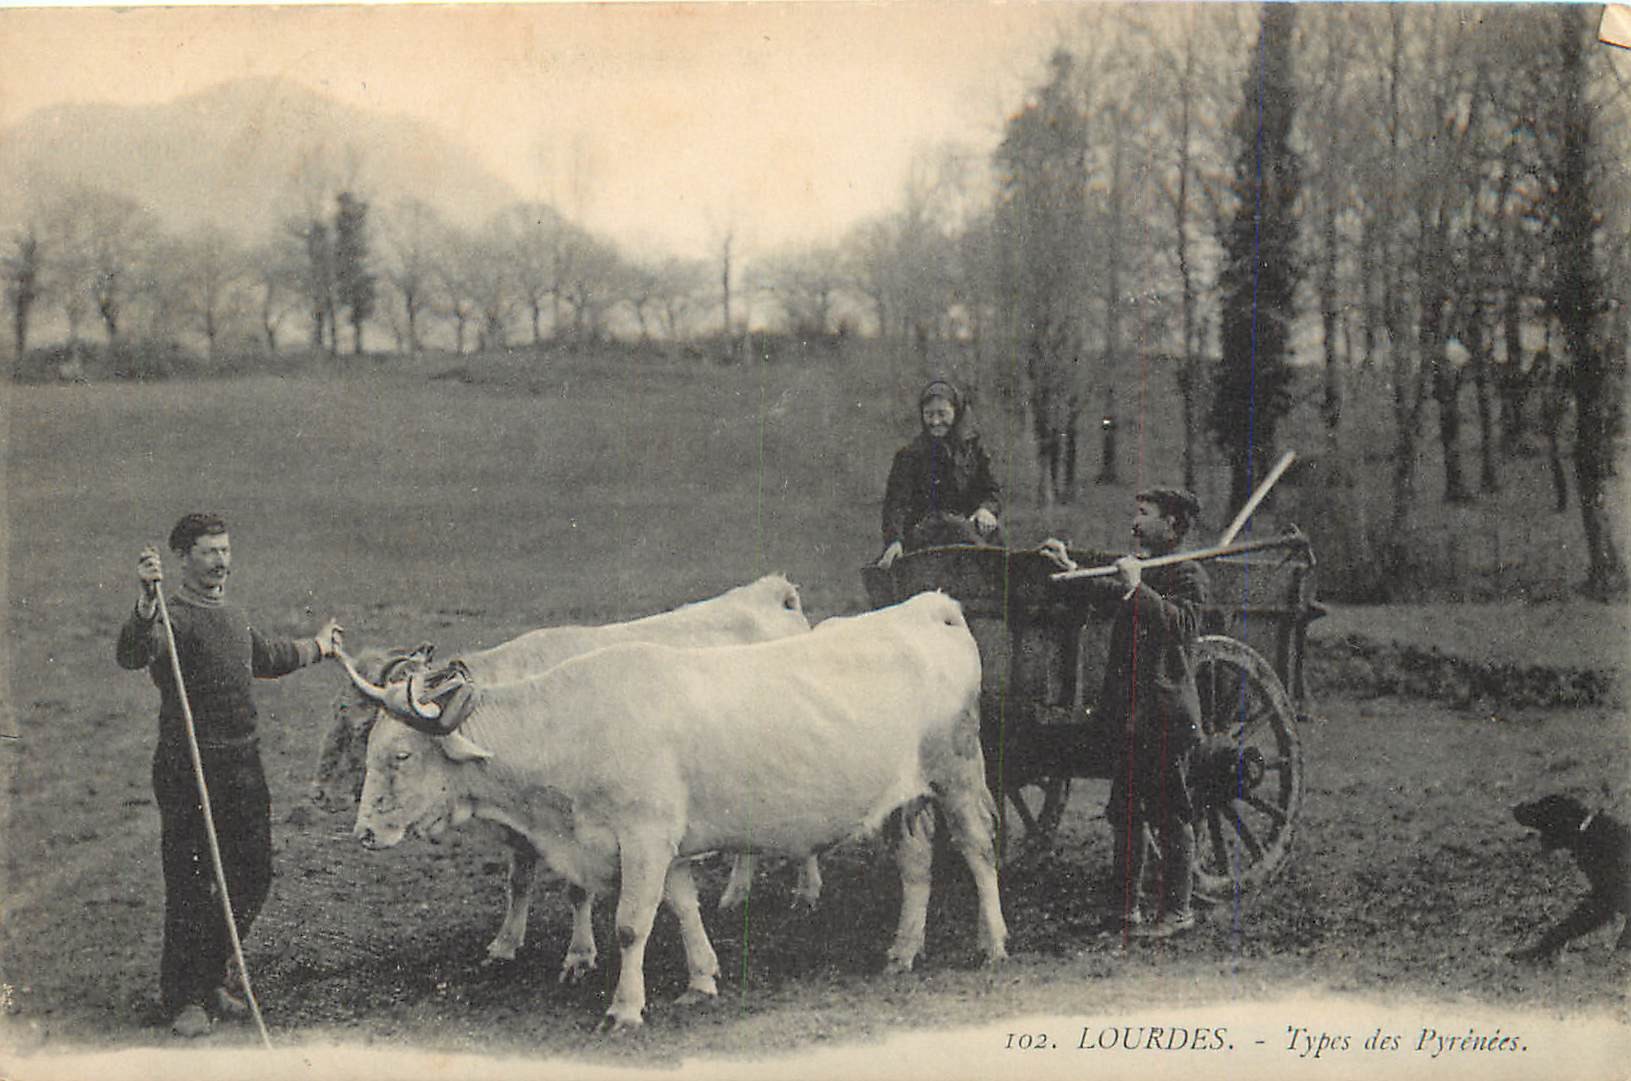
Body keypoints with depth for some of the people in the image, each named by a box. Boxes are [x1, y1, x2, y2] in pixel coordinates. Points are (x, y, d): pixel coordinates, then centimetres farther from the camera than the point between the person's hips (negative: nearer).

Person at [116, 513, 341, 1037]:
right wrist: (147, 603, -50)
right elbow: (133, 655, -33)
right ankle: (183, 998, 11)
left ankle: (212, 976, 28)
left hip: (244, 763, 8)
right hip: (187, 770, -8)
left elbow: (266, 657, 36)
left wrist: (317, 648, 51)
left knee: (253, 875, 11)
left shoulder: (233, 616, 15)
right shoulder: (172, 615, -11)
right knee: (190, 885, -2)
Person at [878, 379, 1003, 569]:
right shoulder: (910, 455, 5)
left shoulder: (971, 448, 16)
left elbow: (992, 491, 14)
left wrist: (986, 509, -12)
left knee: (991, 530, -31)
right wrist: (894, 541, -23)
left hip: (968, 523, 3)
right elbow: (896, 502, -5)